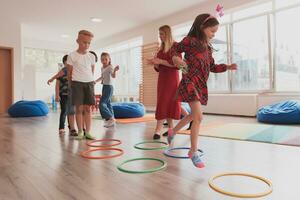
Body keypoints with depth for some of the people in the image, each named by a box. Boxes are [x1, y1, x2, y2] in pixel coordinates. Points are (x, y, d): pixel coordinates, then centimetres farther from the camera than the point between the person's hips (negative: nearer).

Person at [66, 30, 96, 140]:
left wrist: (90, 81, 11)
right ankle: (80, 132, 7)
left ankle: (88, 132, 7)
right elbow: (69, 72, 4)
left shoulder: (91, 56, 8)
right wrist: (72, 84, 6)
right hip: (77, 83, -3)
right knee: (79, 108, -2)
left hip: (89, 83, 3)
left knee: (88, 108, 3)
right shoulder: (72, 56, -1)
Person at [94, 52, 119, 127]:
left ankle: (110, 118, -6)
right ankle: (112, 120, 17)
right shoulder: (102, 68, 13)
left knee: (102, 104, -13)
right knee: (108, 104, 11)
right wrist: (96, 81, 28)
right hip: (104, 87, 9)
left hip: (109, 87, -9)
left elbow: (113, 76, -31)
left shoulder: (110, 67, -13)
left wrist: (115, 70, -49)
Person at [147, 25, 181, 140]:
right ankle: (170, 128, 10)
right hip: (162, 78, 7)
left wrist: (161, 61, -17)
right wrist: (154, 63, -4)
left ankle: (158, 129, -7)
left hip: (172, 78, -7)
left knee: (168, 103, -7)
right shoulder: (161, 49, 15)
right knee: (162, 103, 3)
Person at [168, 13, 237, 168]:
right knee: (198, 117, -16)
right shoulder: (189, 41, -7)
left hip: (201, 85, 9)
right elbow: (175, 49, 5)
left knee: (194, 115, 21)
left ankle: (173, 131, 43)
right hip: (190, 82, -8)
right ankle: (193, 151, -2)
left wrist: (228, 67, 7)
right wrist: (175, 58, -15)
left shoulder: (208, 48, 13)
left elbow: (212, 67, 19)